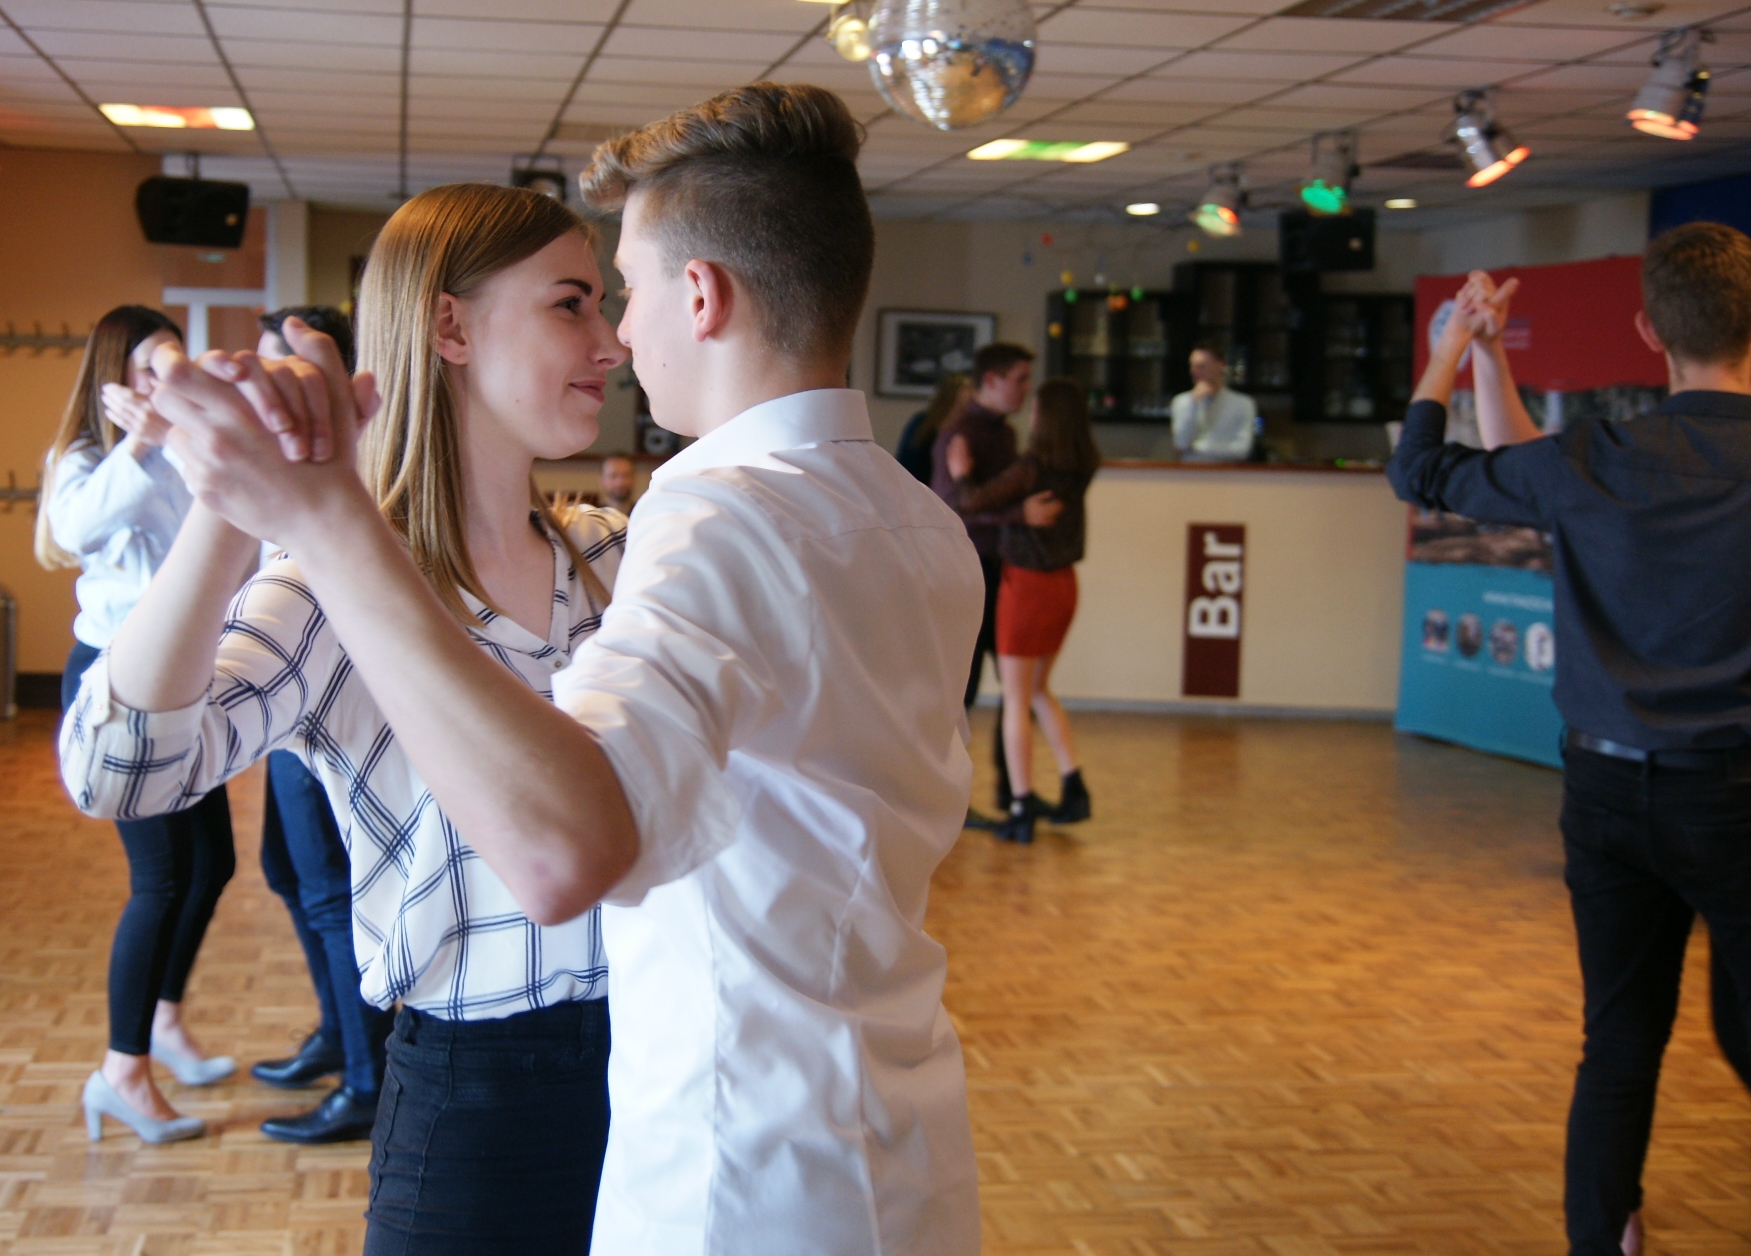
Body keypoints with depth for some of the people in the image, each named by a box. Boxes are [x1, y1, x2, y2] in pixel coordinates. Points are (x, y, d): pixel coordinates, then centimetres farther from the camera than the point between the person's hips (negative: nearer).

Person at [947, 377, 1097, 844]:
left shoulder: (1033, 467, -20)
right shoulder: (1081, 468, 2)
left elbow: (976, 503, -26)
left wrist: (961, 476, -8)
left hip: (1027, 584, -7)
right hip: (1063, 583, 7)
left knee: (1016, 700, 3)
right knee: (1038, 690, 21)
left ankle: (1022, 809, 4)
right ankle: (1073, 788, 16)